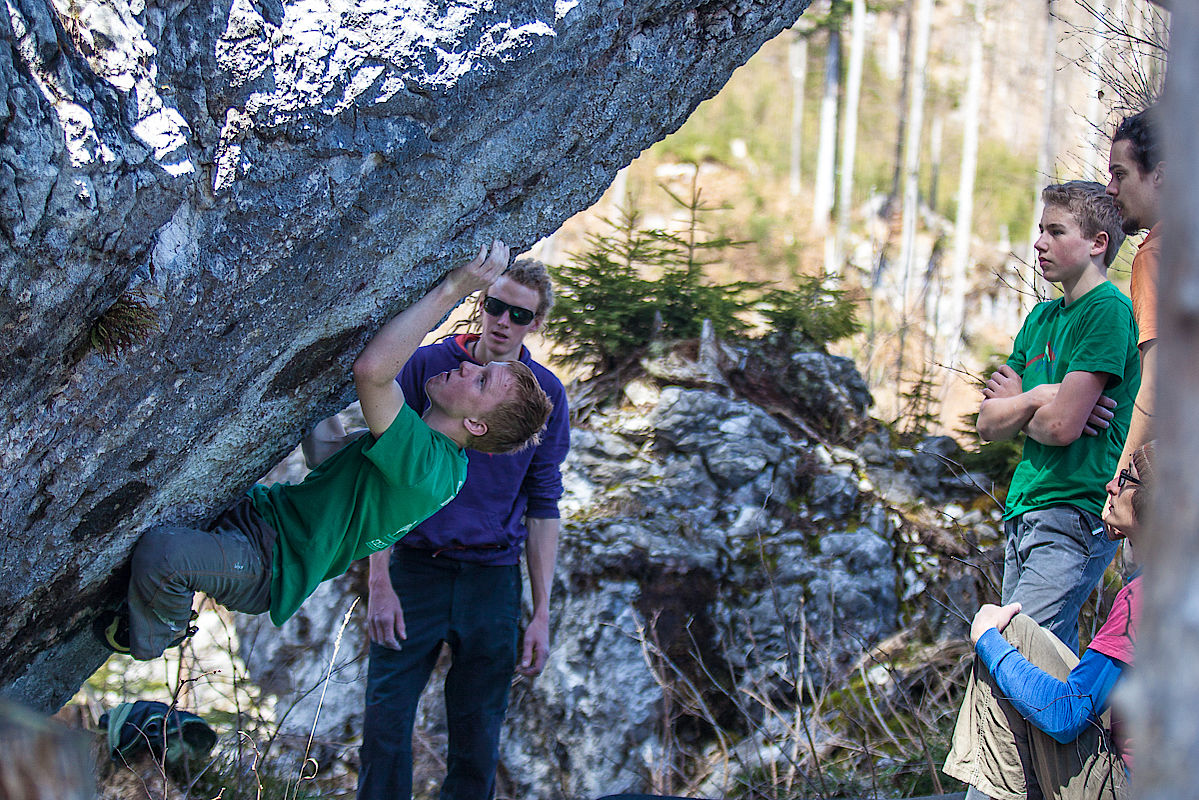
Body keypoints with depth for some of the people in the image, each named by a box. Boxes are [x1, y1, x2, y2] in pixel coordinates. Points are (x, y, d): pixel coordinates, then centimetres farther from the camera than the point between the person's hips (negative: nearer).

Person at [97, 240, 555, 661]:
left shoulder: (426, 463, -30)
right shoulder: (429, 447, 4)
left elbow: (370, 369, -43)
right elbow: (325, 456, 18)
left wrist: (453, 290, -40)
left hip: (266, 564, -10)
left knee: (160, 550, -34)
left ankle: (151, 638, -3)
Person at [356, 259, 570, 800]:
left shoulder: (545, 395, 3)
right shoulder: (426, 367, -3)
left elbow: (543, 507, 7)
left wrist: (542, 614, 2)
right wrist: (379, 582, -10)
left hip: (493, 580, 2)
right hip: (416, 570, -1)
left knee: (478, 742, 6)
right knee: (386, 727, -4)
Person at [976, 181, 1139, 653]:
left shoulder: (1108, 310, -10)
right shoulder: (1041, 317, 17)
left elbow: (1062, 426, -18)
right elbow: (989, 424, 12)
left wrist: (1015, 403, 1)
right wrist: (1041, 396, -6)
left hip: (1074, 512, -9)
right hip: (1025, 513, 9)